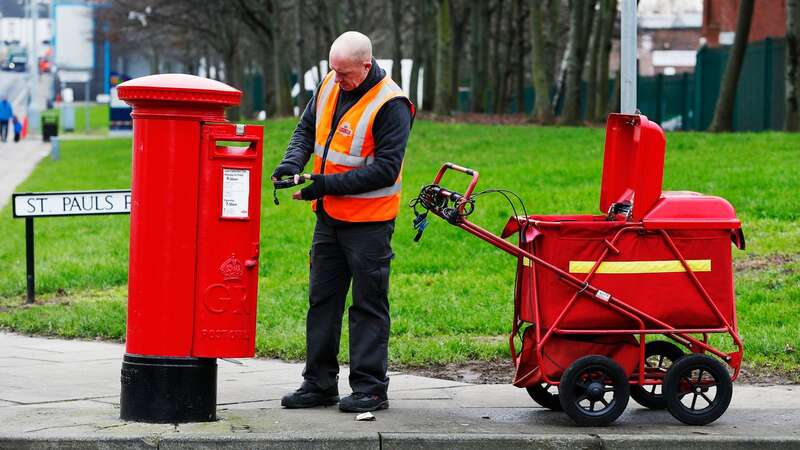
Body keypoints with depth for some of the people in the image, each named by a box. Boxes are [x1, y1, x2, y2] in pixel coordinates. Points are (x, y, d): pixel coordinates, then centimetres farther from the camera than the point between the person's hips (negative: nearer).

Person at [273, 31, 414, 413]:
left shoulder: (390, 104, -18)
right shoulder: (329, 86, 4)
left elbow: (386, 168, -21)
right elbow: (307, 129, 16)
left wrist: (327, 184, -23)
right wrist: (292, 162, -5)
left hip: (369, 221, -7)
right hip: (329, 215, 7)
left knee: (369, 304, 0)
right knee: (322, 299, 10)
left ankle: (370, 388, 6)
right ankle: (319, 383, 17)